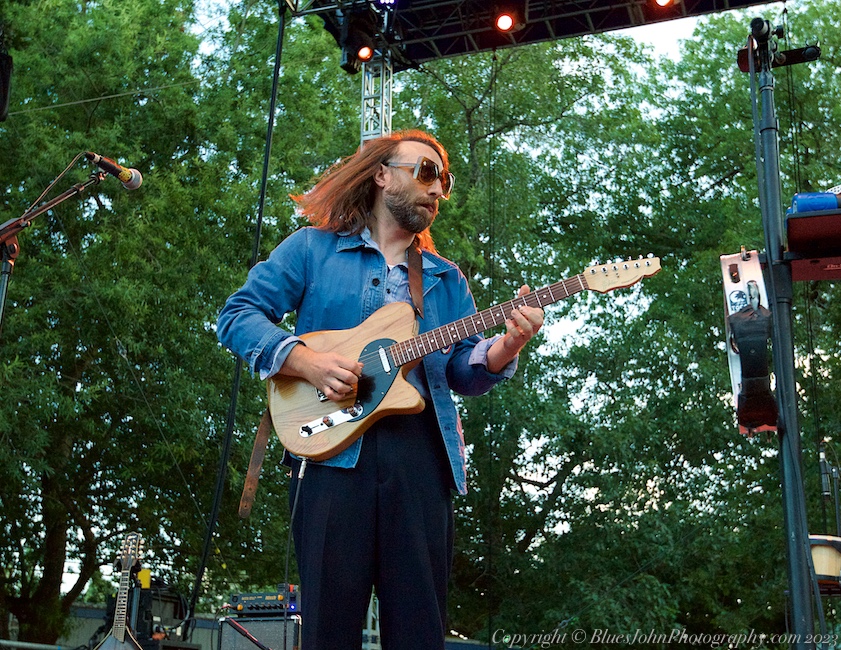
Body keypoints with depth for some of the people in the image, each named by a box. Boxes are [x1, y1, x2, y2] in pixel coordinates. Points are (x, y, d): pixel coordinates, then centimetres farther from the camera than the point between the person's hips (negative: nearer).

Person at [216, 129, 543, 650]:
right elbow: (238, 315, 5)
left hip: (422, 448, 4)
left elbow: (464, 371, 14)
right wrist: (306, 362, -11)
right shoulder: (313, 248, 11)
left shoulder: (447, 279, 22)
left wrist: (507, 345, -8)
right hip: (333, 443, -3)